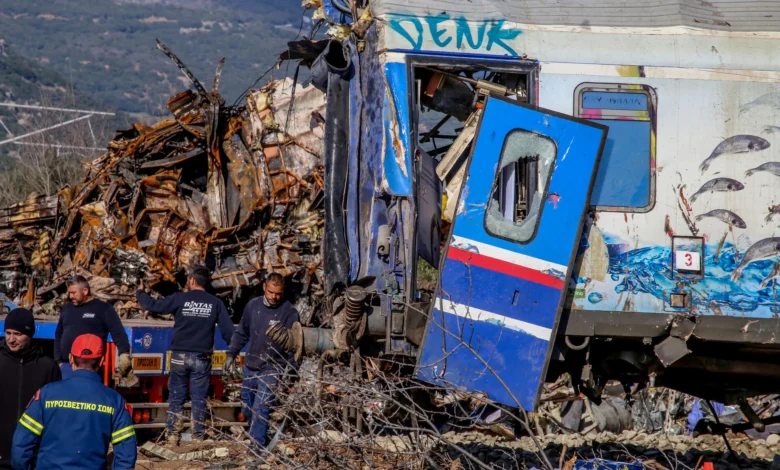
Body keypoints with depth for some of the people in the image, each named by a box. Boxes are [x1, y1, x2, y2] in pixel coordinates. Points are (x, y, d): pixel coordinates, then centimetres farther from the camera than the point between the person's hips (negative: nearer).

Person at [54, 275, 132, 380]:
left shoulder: (103, 308, 0)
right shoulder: (67, 308, 17)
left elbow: (118, 333, -8)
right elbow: (58, 335, 26)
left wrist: (124, 354, -25)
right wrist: (58, 361, 16)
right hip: (66, 366, 5)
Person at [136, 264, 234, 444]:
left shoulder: (180, 299, -6)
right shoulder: (215, 303, -1)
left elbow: (154, 306, -1)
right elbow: (228, 330, 0)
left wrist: (140, 293, 18)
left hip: (180, 356, -1)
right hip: (202, 358, 1)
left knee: (176, 397, 8)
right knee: (199, 399, 5)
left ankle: (172, 435, 7)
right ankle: (198, 437, 4)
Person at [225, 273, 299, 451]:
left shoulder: (289, 312, -10)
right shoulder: (253, 305, 4)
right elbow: (241, 332, 17)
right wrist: (231, 354, 13)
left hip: (271, 368, -6)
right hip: (250, 367, 6)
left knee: (261, 408, -14)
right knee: (247, 408, 13)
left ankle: (256, 447, -14)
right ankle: (259, 435, 33)